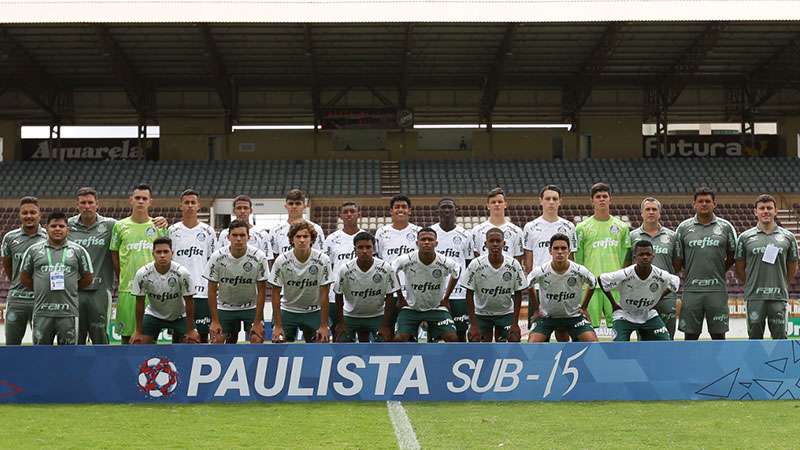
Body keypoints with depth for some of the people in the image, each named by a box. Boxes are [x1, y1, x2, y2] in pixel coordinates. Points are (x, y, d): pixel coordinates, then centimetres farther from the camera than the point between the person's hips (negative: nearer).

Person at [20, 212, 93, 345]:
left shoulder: (78, 251, 5)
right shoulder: (33, 250, 7)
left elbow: (87, 278, 10)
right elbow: (24, 278, 12)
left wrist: (70, 290, 8)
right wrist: (41, 290, 9)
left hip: (68, 312, 0)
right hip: (42, 312, 1)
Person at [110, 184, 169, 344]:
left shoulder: (159, 226, 7)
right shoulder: (120, 226, 6)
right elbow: (114, 255, 10)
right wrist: (122, 280, 5)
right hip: (127, 288, 0)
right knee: (127, 334, 3)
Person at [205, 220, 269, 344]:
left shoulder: (259, 257, -19)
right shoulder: (217, 257, -18)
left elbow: (261, 291, -13)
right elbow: (212, 290, -10)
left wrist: (258, 322, -15)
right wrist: (215, 321, -13)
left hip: (251, 307, -1)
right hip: (225, 308, 1)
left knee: (257, 340, -15)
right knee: (217, 341, -7)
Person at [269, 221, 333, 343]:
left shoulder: (322, 260, -16)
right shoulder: (281, 261, -15)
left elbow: (324, 294, -11)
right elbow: (276, 294, -9)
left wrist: (324, 326, -12)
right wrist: (278, 326, -11)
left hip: (314, 311, 0)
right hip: (287, 310, 0)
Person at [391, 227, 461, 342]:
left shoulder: (445, 263, -16)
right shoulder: (406, 260, -18)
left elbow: (456, 273, 6)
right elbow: (392, 271, 2)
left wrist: (446, 297, 7)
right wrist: (400, 297, 5)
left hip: (437, 308, 0)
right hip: (411, 307, 0)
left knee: (453, 338, -15)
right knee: (399, 339, -16)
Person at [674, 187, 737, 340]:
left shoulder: (725, 227, 5)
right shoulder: (684, 227, 4)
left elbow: (732, 256, 13)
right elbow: (677, 260, 7)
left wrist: (717, 271, 9)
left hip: (717, 289, 0)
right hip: (691, 289, 0)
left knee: (718, 333, 4)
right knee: (690, 334, 4)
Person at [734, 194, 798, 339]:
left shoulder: (788, 237, 6)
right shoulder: (745, 237, 3)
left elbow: (792, 269, 13)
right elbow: (739, 269, 8)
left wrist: (779, 285, 12)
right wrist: (752, 285, 9)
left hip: (779, 297, 0)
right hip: (754, 298, 0)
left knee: (780, 337, 1)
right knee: (755, 337, 4)